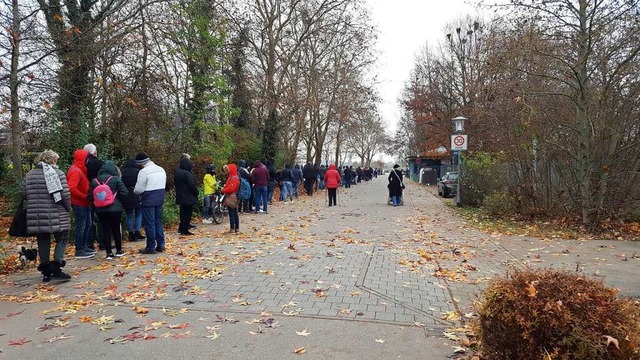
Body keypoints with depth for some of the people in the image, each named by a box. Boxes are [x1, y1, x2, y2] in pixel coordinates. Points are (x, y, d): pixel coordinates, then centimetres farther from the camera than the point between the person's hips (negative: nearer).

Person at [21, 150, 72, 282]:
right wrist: (68, 208, 4)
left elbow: (23, 193, 8)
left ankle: (46, 270, 17)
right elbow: (66, 194, -12)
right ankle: (56, 267, -7)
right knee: (62, 239, 6)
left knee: (43, 242, 12)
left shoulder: (29, 175, 9)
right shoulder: (58, 173, -7)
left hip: (36, 216, 5)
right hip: (56, 216, -5)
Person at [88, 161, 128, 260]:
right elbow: (124, 193, -12)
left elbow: (90, 196, 1)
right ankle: (119, 250, 22)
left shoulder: (94, 181, 0)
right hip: (115, 209, -2)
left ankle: (109, 253, 8)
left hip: (100, 210, 2)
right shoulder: (116, 179, -9)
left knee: (105, 230, 7)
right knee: (116, 229, 12)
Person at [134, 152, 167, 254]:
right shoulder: (161, 170, 9)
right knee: (158, 222, 16)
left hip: (148, 201, -7)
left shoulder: (143, 172, -15)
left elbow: (139, 190, -15)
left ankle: (151, 247, 7)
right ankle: (160, 245, 19)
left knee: (149, 224, 1)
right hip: (160, 199, 7)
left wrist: (134, 190, 6)